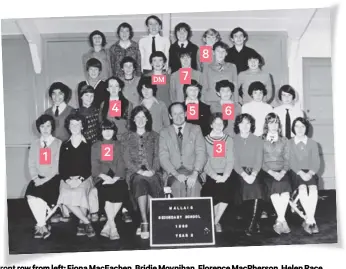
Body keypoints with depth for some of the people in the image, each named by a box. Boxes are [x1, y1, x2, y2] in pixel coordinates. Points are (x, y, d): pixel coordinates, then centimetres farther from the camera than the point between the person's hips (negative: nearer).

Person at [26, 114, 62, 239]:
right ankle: (43, 226, -13)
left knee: (40, 195, -27)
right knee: (30, 195, -24)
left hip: (53, 178, -3)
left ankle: (40, 224, -7)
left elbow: (58, 165, -6)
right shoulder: (34, 144, 15)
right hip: (39, 178, 4)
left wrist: (46, 179, -15)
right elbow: (31, 164, 8)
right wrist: (35, 178, -9)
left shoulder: (58, 143, 2)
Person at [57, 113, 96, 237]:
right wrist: (68, 179, -9)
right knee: (66, 195, -28)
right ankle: (87, 223, -17)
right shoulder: (64, 145, 16)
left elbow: (89, 167, 2)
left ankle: (81, 223, -17)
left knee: (79, 192, -33)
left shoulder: (87, 145, 9)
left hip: (84, 178, -2)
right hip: (67, 179, 2)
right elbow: (61, 167, 9)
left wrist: (80, 179, -13)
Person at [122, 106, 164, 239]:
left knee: (154, 183, -31)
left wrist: (153, 170, -8)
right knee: (140, 182, -34)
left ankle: (144, 223, -19)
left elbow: (156, 156, 10)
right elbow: (127, 159, 5)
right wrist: (139, 171, -10)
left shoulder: (154, 135, 18)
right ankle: (145, 222, -32)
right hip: (135, 172, -1)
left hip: (151, 172, 1)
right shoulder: (127, 137, 14)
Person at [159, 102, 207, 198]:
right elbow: (163, 157, 3)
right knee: (178, 185, -33)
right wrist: (176, 174, -14)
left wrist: (195, 173, -15)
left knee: (194, 185, -32)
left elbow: (201, 153, 2)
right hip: (173, 173, 0)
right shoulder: (164, 132, 12)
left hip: (192, 172, 0)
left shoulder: (195, 129, 13)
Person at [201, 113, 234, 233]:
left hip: (225, 176, 1)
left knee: (226, 192, -22)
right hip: (210, 176, -1)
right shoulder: (205, 140, 6)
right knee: (213, 195, -21)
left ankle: (216, 222, -2)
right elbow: (204, 161, -2)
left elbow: (230, 160, 4)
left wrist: (225, 176, -12)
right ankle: (212, 221, 3)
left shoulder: (228, 140, 12)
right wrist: (215, 176, -14)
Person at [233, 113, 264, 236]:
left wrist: (253, 174, -15)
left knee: (256, 190, -27)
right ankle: (255, 224, -15)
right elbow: (234, 162, 0)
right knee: (246, 188, -27)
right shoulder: (233, 141, 8)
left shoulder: (257, 141, 12)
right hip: (239, 173, 0)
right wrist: (244, 175, -16)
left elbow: (259, 160, 3)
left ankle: (251, 225, -18)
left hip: (254, 173, 1)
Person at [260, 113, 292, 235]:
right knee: (274, 186, -32)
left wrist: (283, 172, -9)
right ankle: (283, 220, -25)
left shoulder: (284, 140, 17)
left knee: (285, 188, -30)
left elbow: (287, 159, 10)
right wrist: (272, 172, -12)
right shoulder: (261, 141, 7)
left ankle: (279, 221, -20)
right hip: (266, 172, -2)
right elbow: (260, 161, 1)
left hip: (282, 172, 2)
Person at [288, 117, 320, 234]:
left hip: (310, 173, 1)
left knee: (313, 188, -31)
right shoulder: (289, 143, 9)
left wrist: (310, 173, -16)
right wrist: (301, 173, -17)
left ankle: (308, 221, -28)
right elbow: (291, 162, -1)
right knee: (302, 188, -33)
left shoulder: (313, 143, 13)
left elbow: (316, 162, 4)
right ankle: (312, 220, -29)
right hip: (296, 173, -1)